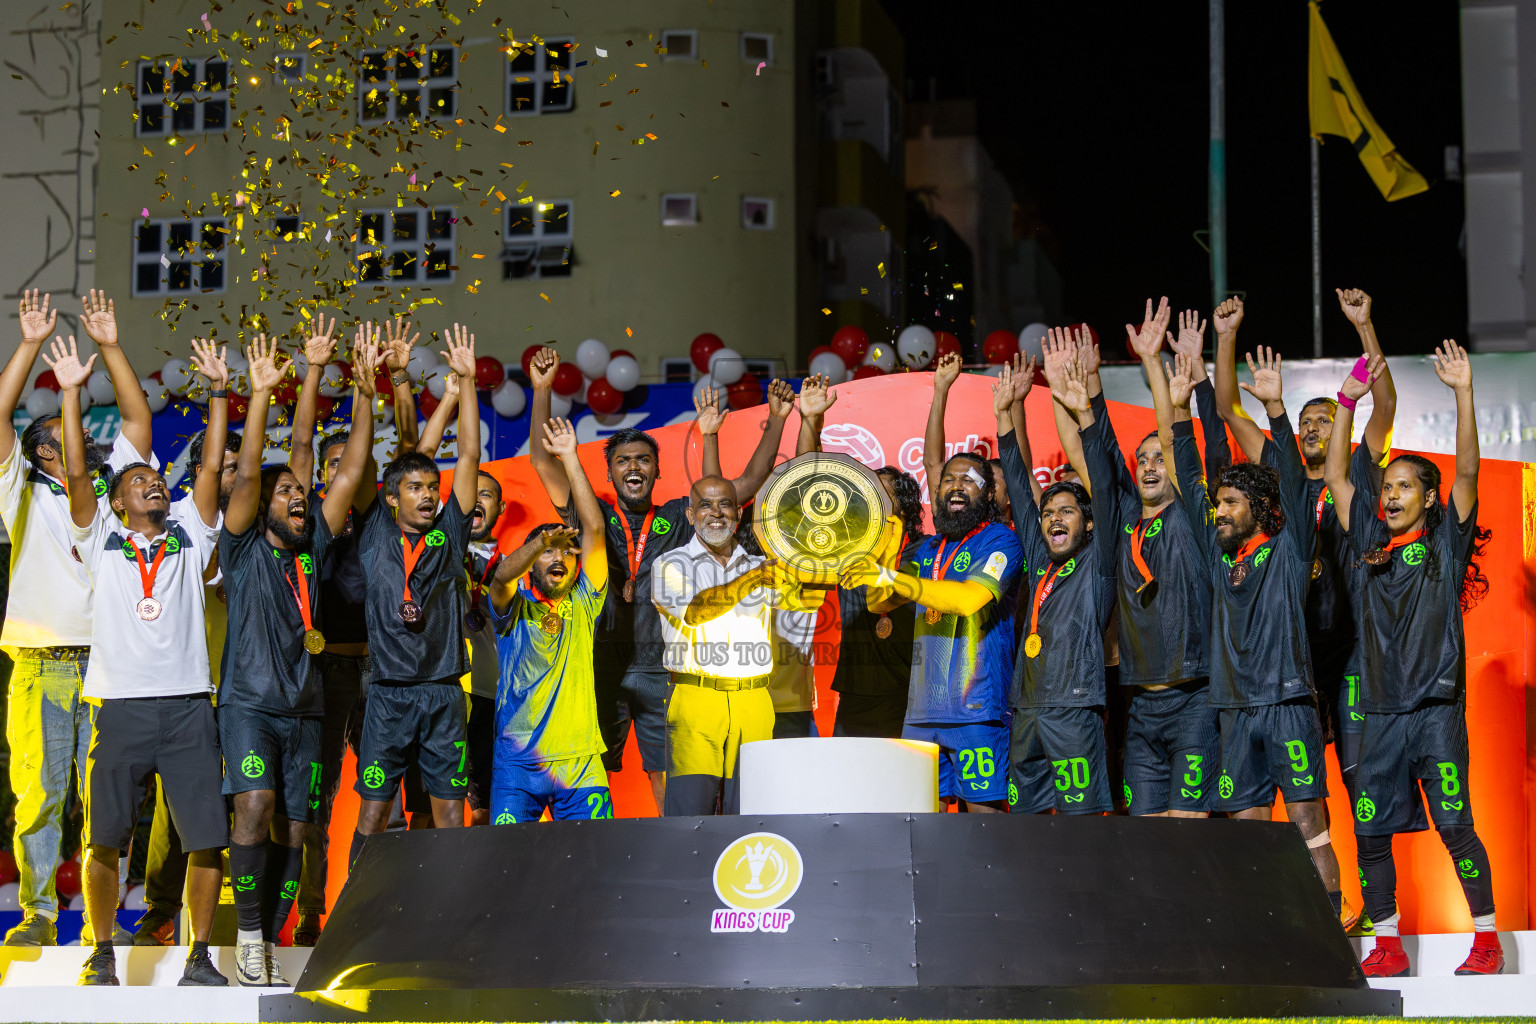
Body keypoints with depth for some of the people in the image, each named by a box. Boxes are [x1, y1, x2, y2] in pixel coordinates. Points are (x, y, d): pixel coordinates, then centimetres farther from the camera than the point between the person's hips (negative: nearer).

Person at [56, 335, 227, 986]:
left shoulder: (191, 537, 14)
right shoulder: (101, 541, 11)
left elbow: (213, 466, 7)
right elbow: (76, 472, 1)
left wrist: (217, 391, 4)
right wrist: (71, 393, -5)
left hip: (187, 705, 1)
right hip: (120, 705, -1)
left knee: (206, 836, -3)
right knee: (104, 838, 1)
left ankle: (199, 956, 7)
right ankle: (102, 954, 15)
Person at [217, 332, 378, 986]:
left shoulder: (311, 550, 11)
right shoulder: (244, 549, 1)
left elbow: (351, 472, 8)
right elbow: (246, 474, -12)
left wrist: (364, 393, 2)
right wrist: (261, 394, -19)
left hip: (303, 709, 5)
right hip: (250, 703, -5)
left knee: (292, 831, 2)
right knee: (256, 806, -24)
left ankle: (268, 947, 10)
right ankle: (248, 934, -12)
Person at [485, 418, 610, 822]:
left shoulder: (583, 605, 12)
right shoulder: (514, 607, 7)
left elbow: (594, 527, 5)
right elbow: (503, 574, -17)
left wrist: (570, 457, 2)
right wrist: (541, 541, -36)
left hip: (580, 761, 2)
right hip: (517, 761, -2)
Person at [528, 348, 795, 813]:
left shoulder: (678, 519, 11)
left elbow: (749, 482, 12)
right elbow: (542, 460, 1)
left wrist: (775, 421, 3)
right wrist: (542, 389, -8)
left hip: (661, 669, 1)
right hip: (601, 666, 0)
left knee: (671, 776, -3)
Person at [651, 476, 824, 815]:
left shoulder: (760, 568, 17)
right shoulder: (671, 565, 5)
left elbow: (807, 599, 2)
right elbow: (693, 610, -14)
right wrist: (752, 580, -26)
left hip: (753, 708, 3)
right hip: (696, 702, -3)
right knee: (690, 814, -11)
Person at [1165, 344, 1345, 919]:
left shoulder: (1288, 549, 2)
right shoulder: (1219, 552, 16)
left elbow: (1292, 482, -9)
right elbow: (1190, 485, 17)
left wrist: (1275, 408, -18)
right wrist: (1179, 410, 11)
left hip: (1288, 703, -5)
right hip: (1236, 709, 6)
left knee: (1308, 823, -7)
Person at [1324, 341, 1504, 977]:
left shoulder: (1444, 540, 6)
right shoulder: (1368, 542, 15)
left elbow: (1467, 470, -5)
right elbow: (1336, 474, 14)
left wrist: (1463, 393, -13)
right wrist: (1347, 402, 8)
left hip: (1436, 705, -4)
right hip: (1380, 709, 4)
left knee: (1454, 824, -6)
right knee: (1369, 830, 0)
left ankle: (1487, 938, 2)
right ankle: (1387, 945, 8)